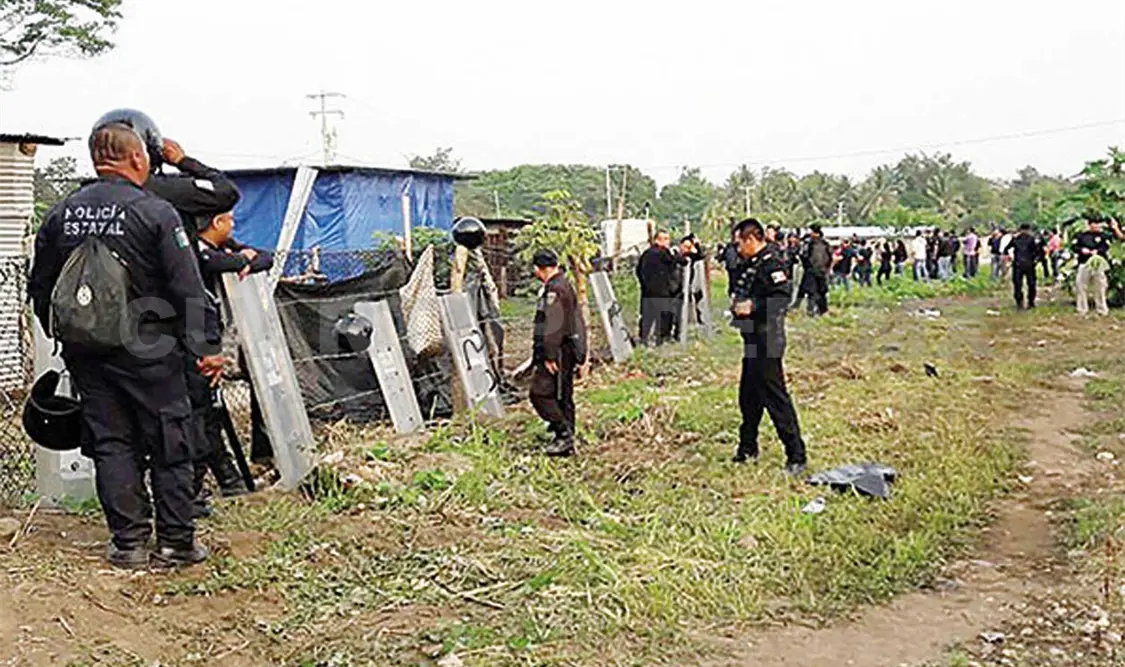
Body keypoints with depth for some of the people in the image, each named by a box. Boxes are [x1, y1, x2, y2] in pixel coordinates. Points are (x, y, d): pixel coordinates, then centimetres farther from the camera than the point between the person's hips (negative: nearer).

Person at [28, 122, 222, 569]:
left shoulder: (61, 214, 7)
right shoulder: (155, 213, -10)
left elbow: (39, 287, 14)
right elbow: (188, 288, -13)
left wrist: (64, 334, 24)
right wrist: (206, 346, -9)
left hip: (86, 353, 5)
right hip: (147, 351, -5)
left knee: (110, 443, 11)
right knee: (169, 443, 5)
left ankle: (129, 542, 14)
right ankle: (177, 542, 10)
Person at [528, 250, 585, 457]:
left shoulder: (554, 289, -16)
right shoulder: (565, 285, 17)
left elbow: (553, 326, -22)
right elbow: (576, 320, 22)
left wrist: (550, 356, -22)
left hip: (558, 352, -11)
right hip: (569, 350, 11)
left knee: (539, 393, -9)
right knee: (563, 395, 13)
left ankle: (564, 433, -9)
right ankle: (567, 440, 18)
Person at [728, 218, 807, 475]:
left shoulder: (772, 263, -15)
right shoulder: (753, 264, 15)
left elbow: (782, 299, -24)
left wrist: (752, 306, -23)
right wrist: (738, 305, 7)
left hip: (767, 341, -10)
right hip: (753, 340, 10)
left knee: (775, 397, -8)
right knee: (748, 396, 18)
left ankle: (796, 456, -3)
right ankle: (748, 449, 31)